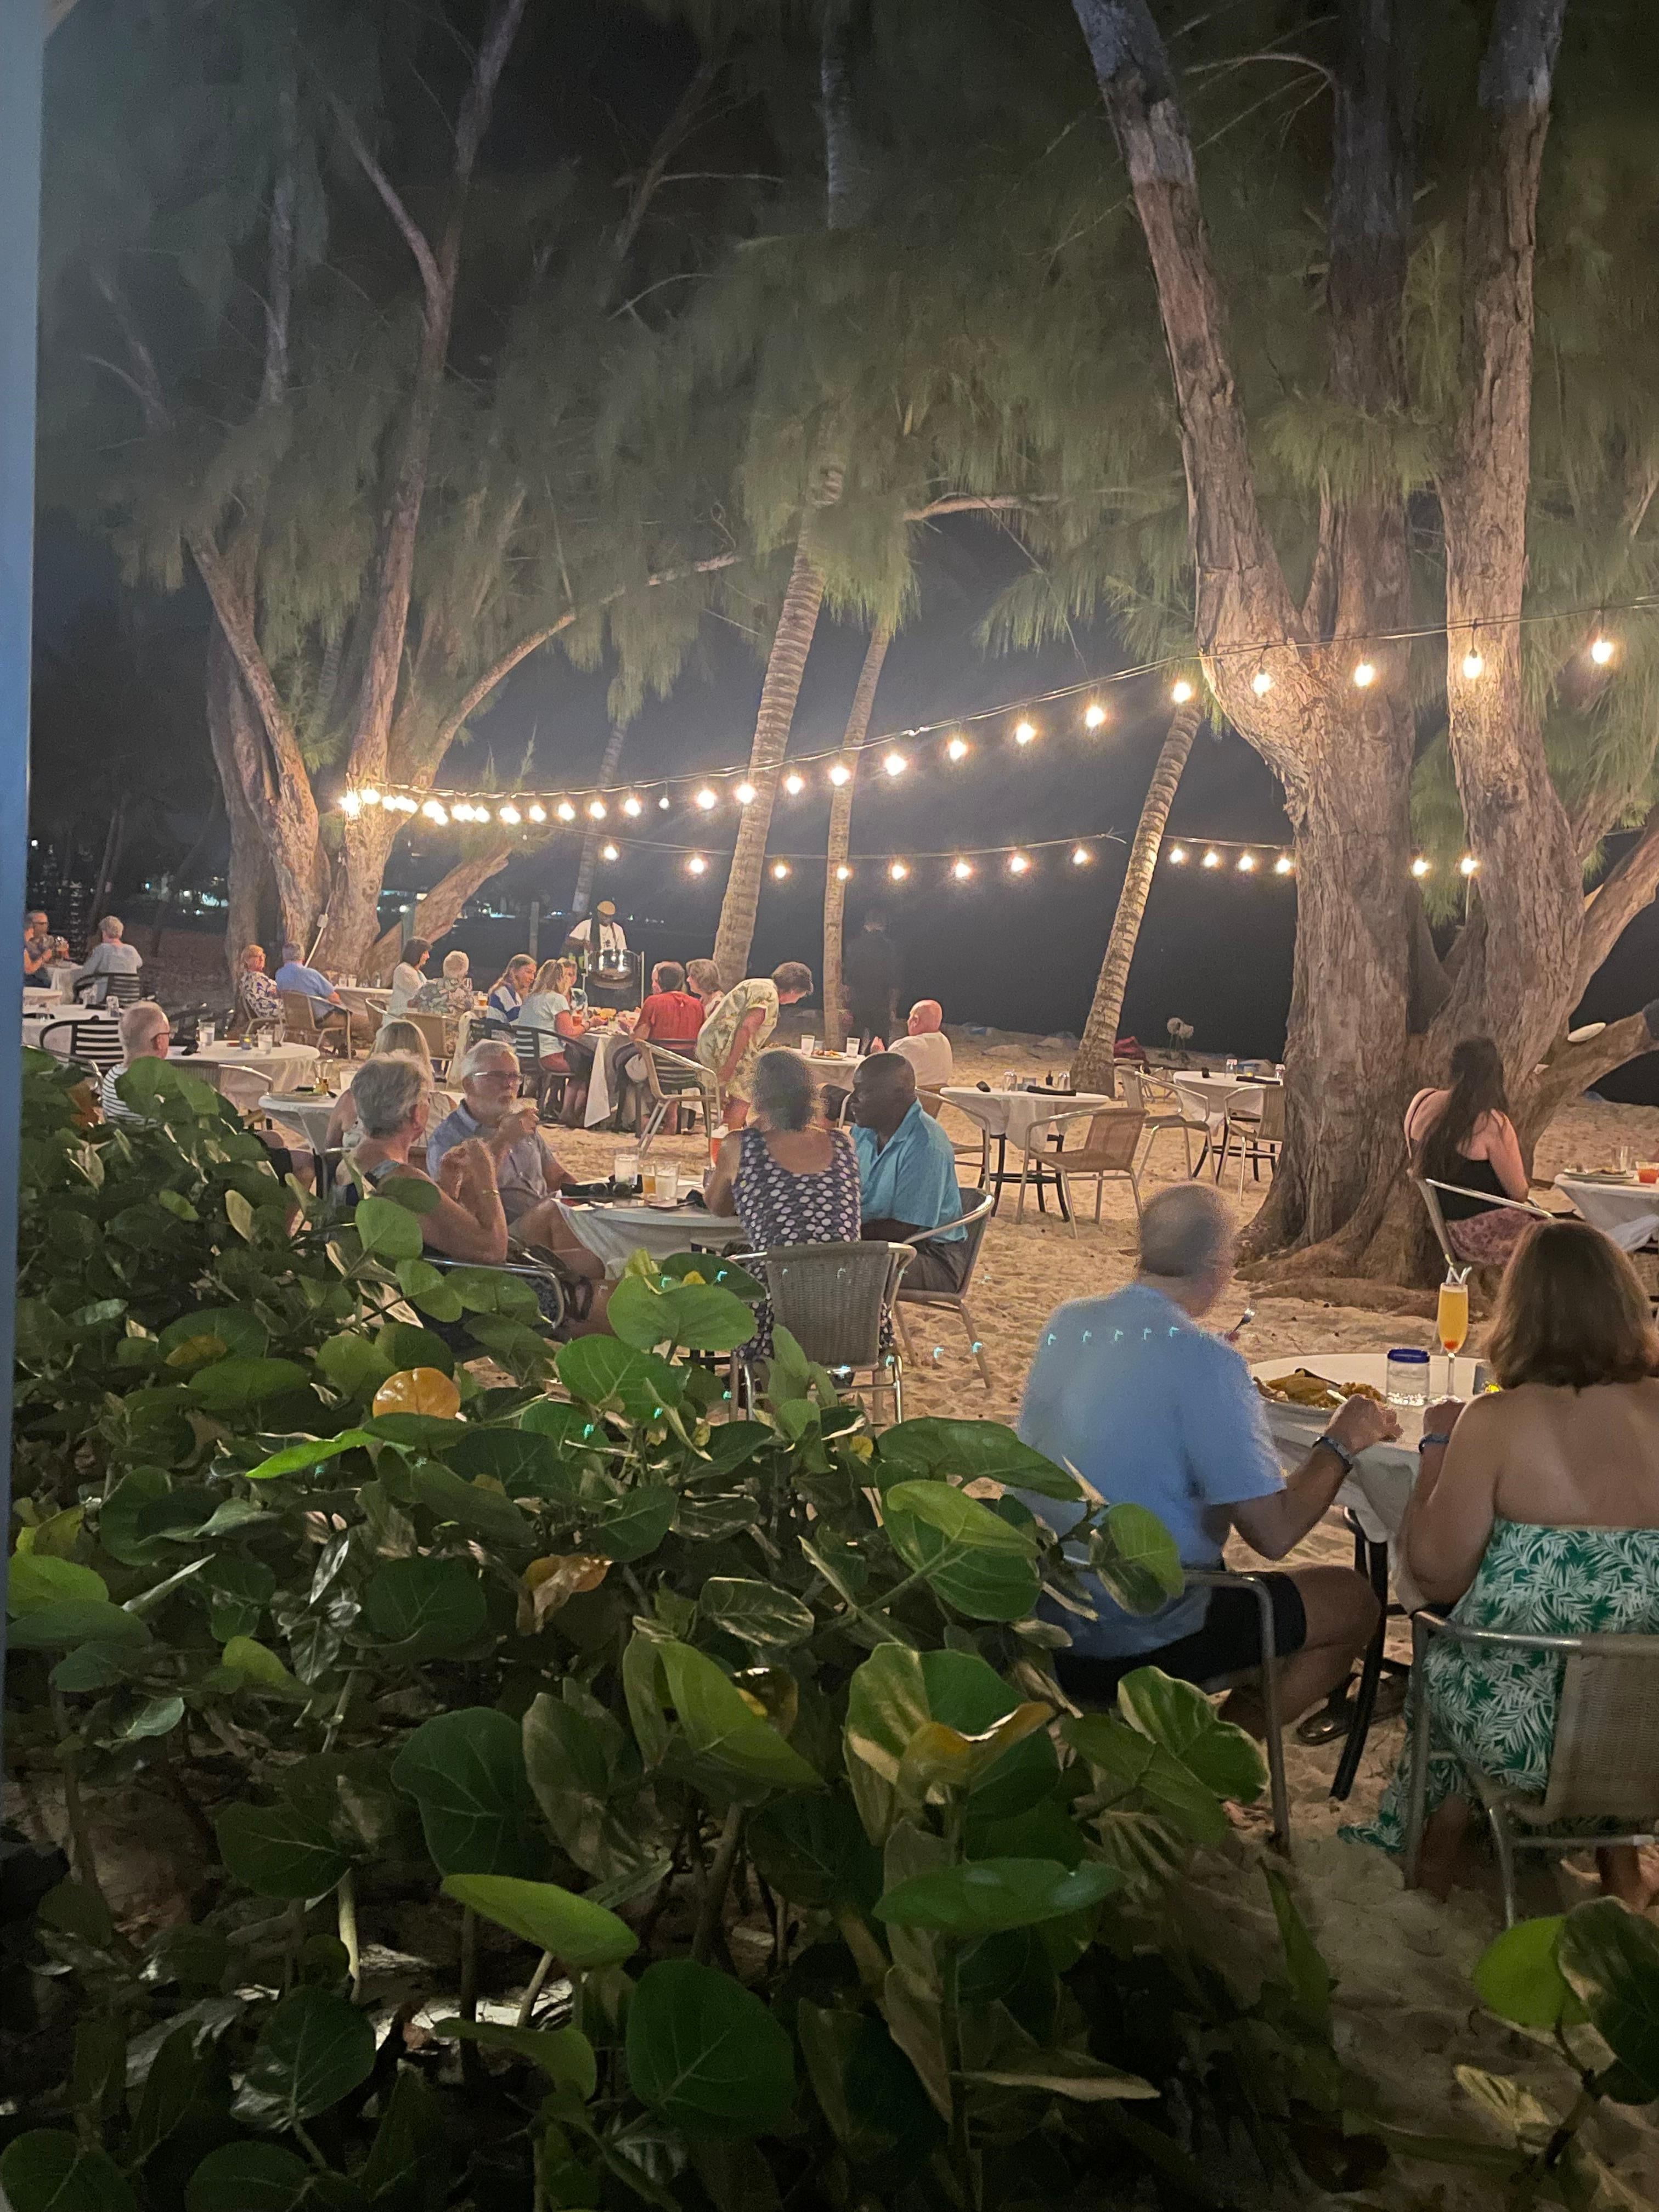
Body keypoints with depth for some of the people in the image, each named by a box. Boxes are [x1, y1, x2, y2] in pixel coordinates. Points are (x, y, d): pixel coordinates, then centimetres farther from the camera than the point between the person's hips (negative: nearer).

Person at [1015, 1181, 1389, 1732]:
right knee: (1354, 1603, 9)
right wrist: (1341, 1443, -5)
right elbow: (1273, 1534, -21)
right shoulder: (1206, 1363, -23)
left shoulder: (1065, 1322, -2)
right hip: (1131, 1647, -7)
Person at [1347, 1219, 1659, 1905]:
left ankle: (1440, 1840, 45)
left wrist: (1438, 1445, 0)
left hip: (1520, 1727, -3)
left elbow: (1436, 1574, -13)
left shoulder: (1498, 1421, -19)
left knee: (1444, 1660, 30)